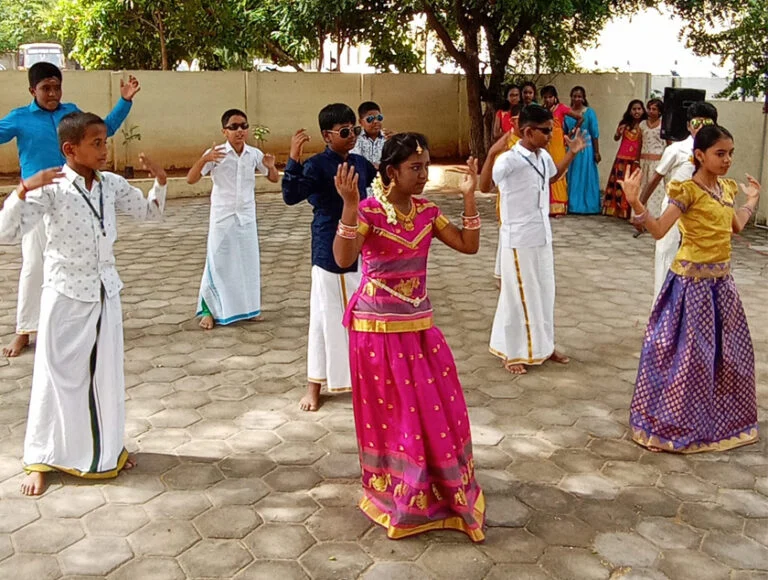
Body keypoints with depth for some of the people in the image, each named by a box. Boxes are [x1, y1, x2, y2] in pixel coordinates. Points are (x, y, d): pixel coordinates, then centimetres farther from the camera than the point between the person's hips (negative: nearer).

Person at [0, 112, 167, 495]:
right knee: (59, 376, 4)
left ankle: (107, 447, 29)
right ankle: (40, 460, 20)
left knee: (107, 373, 12)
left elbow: (150, 213, 14)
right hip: (66, 294, -4)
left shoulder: (112, 185, 0)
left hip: (105, 291, 5)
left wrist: (160, 181, -3)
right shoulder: (51, 189, -16)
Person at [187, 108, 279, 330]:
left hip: (247, 217, 4)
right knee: (218, 263, 1)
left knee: (249, 262, 11)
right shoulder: (216, 154, -11)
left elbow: (274, 179, 9)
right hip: (222, 218, -3)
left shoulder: (254, 154, -1)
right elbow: (191, 179, -15)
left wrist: (271, 166, -14)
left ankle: (249, 307, 26)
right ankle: (209, 311, 12)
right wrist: (204, 159, -32)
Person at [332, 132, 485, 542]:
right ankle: (397, 499, 27)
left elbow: (469, 246, 2)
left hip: (419, 324, 6)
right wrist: (350, 206, -38)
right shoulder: (370, 211, -15)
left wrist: (469, 197, -5)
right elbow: (343, 259, -29)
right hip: (378, 326, -6)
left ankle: (445, 492, 32)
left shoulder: (427, 211, 3)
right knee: (391, 413, 7)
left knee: (438, 409, 12)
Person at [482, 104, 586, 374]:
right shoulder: (510, 159, -20)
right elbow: (483, 184, -35)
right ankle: (511, 352, 18)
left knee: (544, 292, 16)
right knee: (519, 296, 3)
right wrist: (491, 155, -49)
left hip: (542, 236, 8)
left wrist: (572, 153, 19)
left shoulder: (544, 157, 4)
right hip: (519, 239, -8)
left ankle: (543, 345, 32)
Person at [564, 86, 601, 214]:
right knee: (573, 178, 7)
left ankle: (588, 205, 9)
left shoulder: (589, 112, -2)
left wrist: (596, 152, -5)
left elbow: (595, 134, -3)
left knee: (586, 177, 2)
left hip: (586, 149, -3)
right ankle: (573, 205, 15)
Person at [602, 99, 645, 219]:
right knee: (619, 183, 7)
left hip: (636, 160, -2)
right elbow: (616, 139, 10)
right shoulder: (625, 124, 4)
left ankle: (628, 211, 4)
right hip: (622, 158, 2)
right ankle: (616, 208, 15)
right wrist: (618, 133, -10)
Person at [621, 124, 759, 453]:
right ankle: (673, 423, 14)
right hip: (693, 280, -8)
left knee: (728, 351, 16)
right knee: (688, 352, -1)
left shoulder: (726, 188, 8)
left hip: (721, 280, 8)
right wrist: (635, 202, -34)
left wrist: (752, 200, 30)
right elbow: (659, 230, -21)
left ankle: (717, 418, 34)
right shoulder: (687, 190, -15)